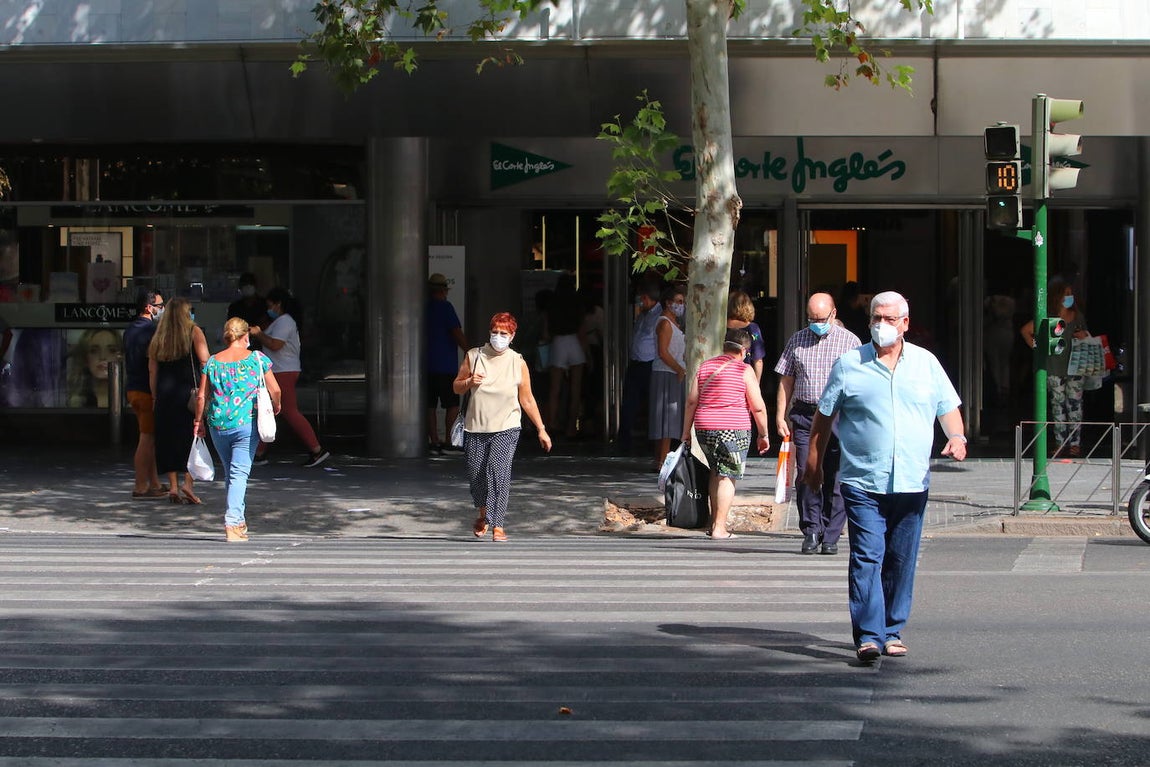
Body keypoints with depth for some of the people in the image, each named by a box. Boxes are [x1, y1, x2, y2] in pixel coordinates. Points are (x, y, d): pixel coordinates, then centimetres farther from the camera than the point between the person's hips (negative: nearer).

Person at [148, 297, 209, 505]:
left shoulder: (158, 339, 11)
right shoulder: (194, 332, 0)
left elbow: (152, 371, 10)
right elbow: (205, 362, -8)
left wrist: (155, 397, 14)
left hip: (165, 395, 4)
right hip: (189, 392, -4)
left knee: (169, 440, 8)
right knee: (192, 438, 1)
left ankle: (173, 487, 6)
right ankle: (188, 482, -11)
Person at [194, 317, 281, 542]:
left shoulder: (213, 362, 5)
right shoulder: (257, 358, -1)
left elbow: (201, 396, 5)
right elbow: (275, 390, -1)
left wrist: (199, 421, 17)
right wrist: (276, 406, 20)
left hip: (218, 425, 3)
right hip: (246, 423, -3)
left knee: (229, 472, 17)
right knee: (239, 473, -5)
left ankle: (240, 521, 26)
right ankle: (232, 521, -20)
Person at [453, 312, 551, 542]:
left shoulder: (518, 363, 2)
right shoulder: (473, 356, 4)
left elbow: (527, 400, 8)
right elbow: (456, 387, 12)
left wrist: (541, 430, 7)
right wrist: (469, 382, -10)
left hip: (506, 429, -2)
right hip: (476, 428, 2)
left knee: (499, 472, -18)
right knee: (476, 475, 7)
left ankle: (498, 526, -18)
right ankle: (482, 513, 38)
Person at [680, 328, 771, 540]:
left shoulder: (705, 367, 10)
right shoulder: (745, 371, -4)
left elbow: (691, 401, 10)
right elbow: (758, 407, -6)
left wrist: (686, 431, 16)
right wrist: (763, 435, 4)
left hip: (704, 428, 5)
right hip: (733, 430, -5)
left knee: (716, 473, 19)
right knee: (727, 477, -1)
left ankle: (714, 522, 19)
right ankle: (719, 528, -4)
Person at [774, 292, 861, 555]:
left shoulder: (850, 341, 5)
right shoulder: (797, 341, 13)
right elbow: (786, 381, 15)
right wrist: (780, 417, 7)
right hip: (804, 415, 2)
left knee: (834, 479, -2)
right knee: (806, 474, -6)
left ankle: (831, 536, 5)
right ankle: (811, 531, 4)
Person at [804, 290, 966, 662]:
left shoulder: (926, 363, 10)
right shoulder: (849, 365, 4)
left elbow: (948, 408, 14)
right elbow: (824, 416, 9)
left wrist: (957, 437, -6)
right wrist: (813, 462, 9)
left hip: (911, 482, 3)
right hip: (863, 482, -3)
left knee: (901, 561, 8)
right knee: (866, 559, -11)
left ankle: (892, 631, 18)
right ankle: (868, 636, -14)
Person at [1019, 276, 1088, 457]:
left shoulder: (1078, 316, 10)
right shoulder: (1048, 318, 2)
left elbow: (1088, 339, 21)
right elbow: (1026, 331, 7)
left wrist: (1084, 337, -2)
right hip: (1054, 369, -1)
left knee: (1075, 404, -3)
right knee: (1058, 404, 2)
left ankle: (1075, 442, -1)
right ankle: (1060, 442, 6)